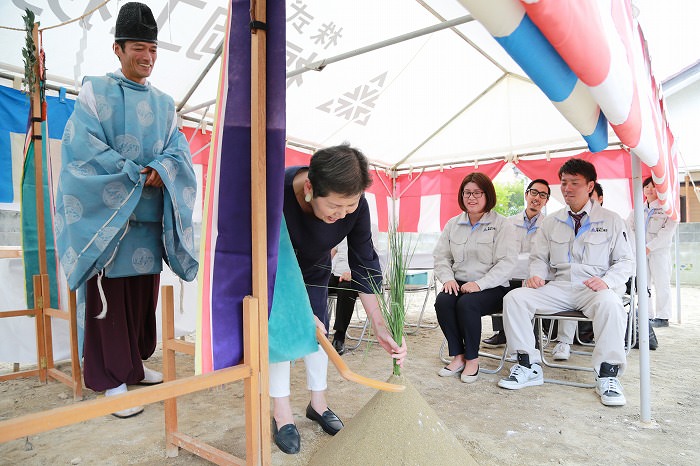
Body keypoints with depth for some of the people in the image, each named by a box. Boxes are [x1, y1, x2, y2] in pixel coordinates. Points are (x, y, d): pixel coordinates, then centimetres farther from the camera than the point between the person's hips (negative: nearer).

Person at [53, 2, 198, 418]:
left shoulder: (164, 103, 16)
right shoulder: (95, 92, 3)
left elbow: (179, 152, 6)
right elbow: (83, 148, -9)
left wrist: (160, 173, -15)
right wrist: (137, 176, -13)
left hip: (151, 215, 4)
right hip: (106, 213, -4)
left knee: (145, 294, 9)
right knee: (110, 298, 0)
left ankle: (136, 363, 25)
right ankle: (112, 379, 11)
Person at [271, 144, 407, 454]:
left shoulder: (355, 205, -32)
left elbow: (364, 265, -23)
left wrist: (380, 327, -27)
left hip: (315, 267, 3)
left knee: (318, 327, 4)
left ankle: (318, 403, 24)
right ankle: (282, 414, 5)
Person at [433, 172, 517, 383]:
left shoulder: (502, 225, -1)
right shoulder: (452, 224, 14)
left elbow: (507, 262, -11)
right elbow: (441, 256, 12)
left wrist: (479, 284, -21)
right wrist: (448, 278, -8)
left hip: (492, 287, -4)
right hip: (459, 284, 4)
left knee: (467, 304, -33)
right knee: (442, 301, -27)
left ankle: (472, 359, -11)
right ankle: (458, 356, -11)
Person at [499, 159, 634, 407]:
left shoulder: (611, 220, 8)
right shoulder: (551, 222, 16)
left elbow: (626, 261, 5)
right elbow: (539, 257, 19)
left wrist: (607, 281, -15)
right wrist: (536, 274, -5)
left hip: (595, 289, -3)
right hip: (560, 287, 3)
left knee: (609, 303, -39)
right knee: (514, 297, -20)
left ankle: (607, 375, -23)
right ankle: (528, 366, -13)